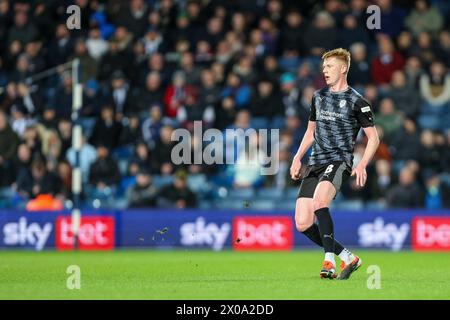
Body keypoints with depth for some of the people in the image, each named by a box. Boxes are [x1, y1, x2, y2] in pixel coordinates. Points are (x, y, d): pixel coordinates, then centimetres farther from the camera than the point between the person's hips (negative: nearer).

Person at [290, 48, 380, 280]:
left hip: (340, 162, -7)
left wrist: (362, 166, -14)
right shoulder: (318, 97, 17)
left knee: (319, 201, -35)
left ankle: (329, 261, -30)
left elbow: (373, 138, 0)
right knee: (302, 224, -6)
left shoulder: (356, 102, -1)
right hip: (315, 163, 7)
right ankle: (347, 258, 8)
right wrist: (298, 158, 16)